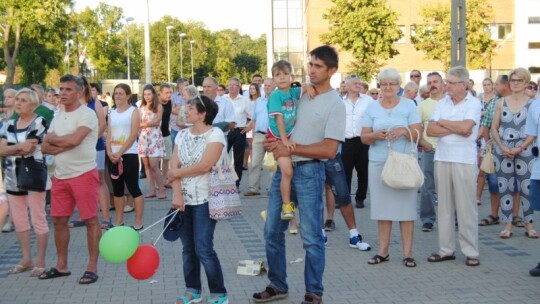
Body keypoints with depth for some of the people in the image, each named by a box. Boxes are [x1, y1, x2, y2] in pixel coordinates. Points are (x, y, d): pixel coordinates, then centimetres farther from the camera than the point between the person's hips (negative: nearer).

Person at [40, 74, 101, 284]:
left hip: (84, 175, -8)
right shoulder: (58, 117, 13)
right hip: (60, 176, 8)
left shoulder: (87, 114, -10)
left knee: (90, 221, -1)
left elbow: (74, 140, -25)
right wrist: (65, 145, -12)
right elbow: (45, 147, 7)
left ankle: (92, 267, 7)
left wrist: (53, 139, -6)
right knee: (59, 221, 11)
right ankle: (61, 266, 24)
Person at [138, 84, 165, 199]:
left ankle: (162, 190, -8)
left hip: (155, 137, -5)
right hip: (143, 137, 5)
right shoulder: (141, 108, 13)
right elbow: (138, 123, 7)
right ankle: (152, 190, 7)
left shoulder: (158, 106, 1)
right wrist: (150, 123, -9)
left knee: (154, 165, -12)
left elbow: (157, 121, -8)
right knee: (147, 165, 2)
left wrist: (143, 124, -2)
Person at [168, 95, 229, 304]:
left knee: (203, 249, -8)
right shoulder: (182, 135, 9)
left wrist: (177, 173, -8)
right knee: (188, 248, 10)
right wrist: (177, 194, -12)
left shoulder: (215, 134, -10)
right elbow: (174, 166, 1)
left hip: (205, 199, -6)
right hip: (185, 199, 6)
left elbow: (204, 166, -20)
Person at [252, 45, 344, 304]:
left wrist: (291, 148, -17)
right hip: (283, 167, 7)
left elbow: (329, 149, -16)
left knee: (311, 237, 1)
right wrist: (272, 141, 0)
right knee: (272, 231, 11)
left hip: (309, 171, -7)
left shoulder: (335, 104, -9)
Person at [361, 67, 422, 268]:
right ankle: (383, 251, 14)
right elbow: (364, 137, 6)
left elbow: (418, 134, 0)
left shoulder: (409, 105, 4)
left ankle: (407, 253, 3)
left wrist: (404, 131, -20)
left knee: (406, 206, -3)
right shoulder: (371, 108, 8)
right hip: (378, 163, 2)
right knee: (382, 206, 5)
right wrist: (376, 135, -15)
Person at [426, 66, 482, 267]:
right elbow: (430, 130, 1)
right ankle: (446, 249, 15)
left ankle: (471, 252, 6)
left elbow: (465, 127, -19)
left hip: (464, 160, -5)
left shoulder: (474, 103, -3)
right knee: (444, 205, 8)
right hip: (442, 158, 5)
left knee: (466, 207, -2)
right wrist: (455, 129, -9)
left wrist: (443, 122, -5)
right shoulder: (442, 103, 10)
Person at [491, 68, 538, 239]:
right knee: (505, 188, 4)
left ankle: (529, 225, 10)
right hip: (503, 150, 2)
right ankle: (508, 225, 11)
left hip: (524, 151, -2)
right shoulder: (501, 103, 7)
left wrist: (520, 148, -14)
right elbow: (494, 128, 6)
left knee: (526, 188, 0)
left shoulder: (532, 104, 0)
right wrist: (502, 147, -8)